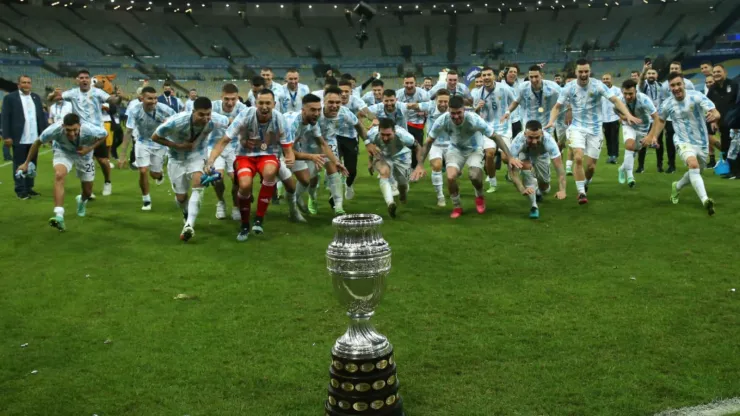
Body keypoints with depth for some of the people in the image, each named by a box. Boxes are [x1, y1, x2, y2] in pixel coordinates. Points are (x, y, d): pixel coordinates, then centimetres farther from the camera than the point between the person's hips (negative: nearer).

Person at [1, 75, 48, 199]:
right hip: (19, 139, -4)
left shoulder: (36, 97, 12)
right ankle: (20, 190, 7)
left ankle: (29, 188, 20)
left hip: (34, 138, 5)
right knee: (19, 165, 2)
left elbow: (41, 116, 14)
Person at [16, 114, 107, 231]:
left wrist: (90, 148, -27)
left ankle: (82, 201, 50)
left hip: (83, 155, 1)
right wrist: (26, 163, -7)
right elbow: (38, 142, -15)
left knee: (88, 191, 8)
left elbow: (105, 134, -14)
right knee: (59, 175, -33)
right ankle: (59, 216, -38)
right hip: (63, 152, -1)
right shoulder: (54, 129, -35)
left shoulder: (89, 130, -38)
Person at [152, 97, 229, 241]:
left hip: (198, 156, 1)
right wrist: (178, 146, -28)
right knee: (181, 196, 6)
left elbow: (230, 122, -3)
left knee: (198, 183, -28)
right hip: (177, 159, 0)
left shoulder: (216, 121, -28)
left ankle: (189, 225, -31)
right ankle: (187, 214, 43)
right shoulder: (177, 121, -34)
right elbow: (155, 137, -18)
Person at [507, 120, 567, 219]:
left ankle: (538, 192, 43)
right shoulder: (517, 142, -43)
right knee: (526, 165, -35)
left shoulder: (548, 139, -41)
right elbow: (513, 171, -43)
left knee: (545, 189, 2)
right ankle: (533, 206, -26)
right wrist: (522, 189, -57)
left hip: (541, 155, 2)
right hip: (524, 155, -1)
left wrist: (562, 190, -54)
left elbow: (559, 166, -43)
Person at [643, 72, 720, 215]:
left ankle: (676, 187, 49)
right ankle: (705, 201, -39)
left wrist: (714, 116, -49)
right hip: (683, 141, -1)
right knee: (693, 165, -30)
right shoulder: (667, 104, -10)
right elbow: (660, 119, 13)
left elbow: (715, 112, -26)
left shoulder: (696, 96, -17)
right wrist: (653, 136, 5)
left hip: (701, 142, 2)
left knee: (695, 172, 18)